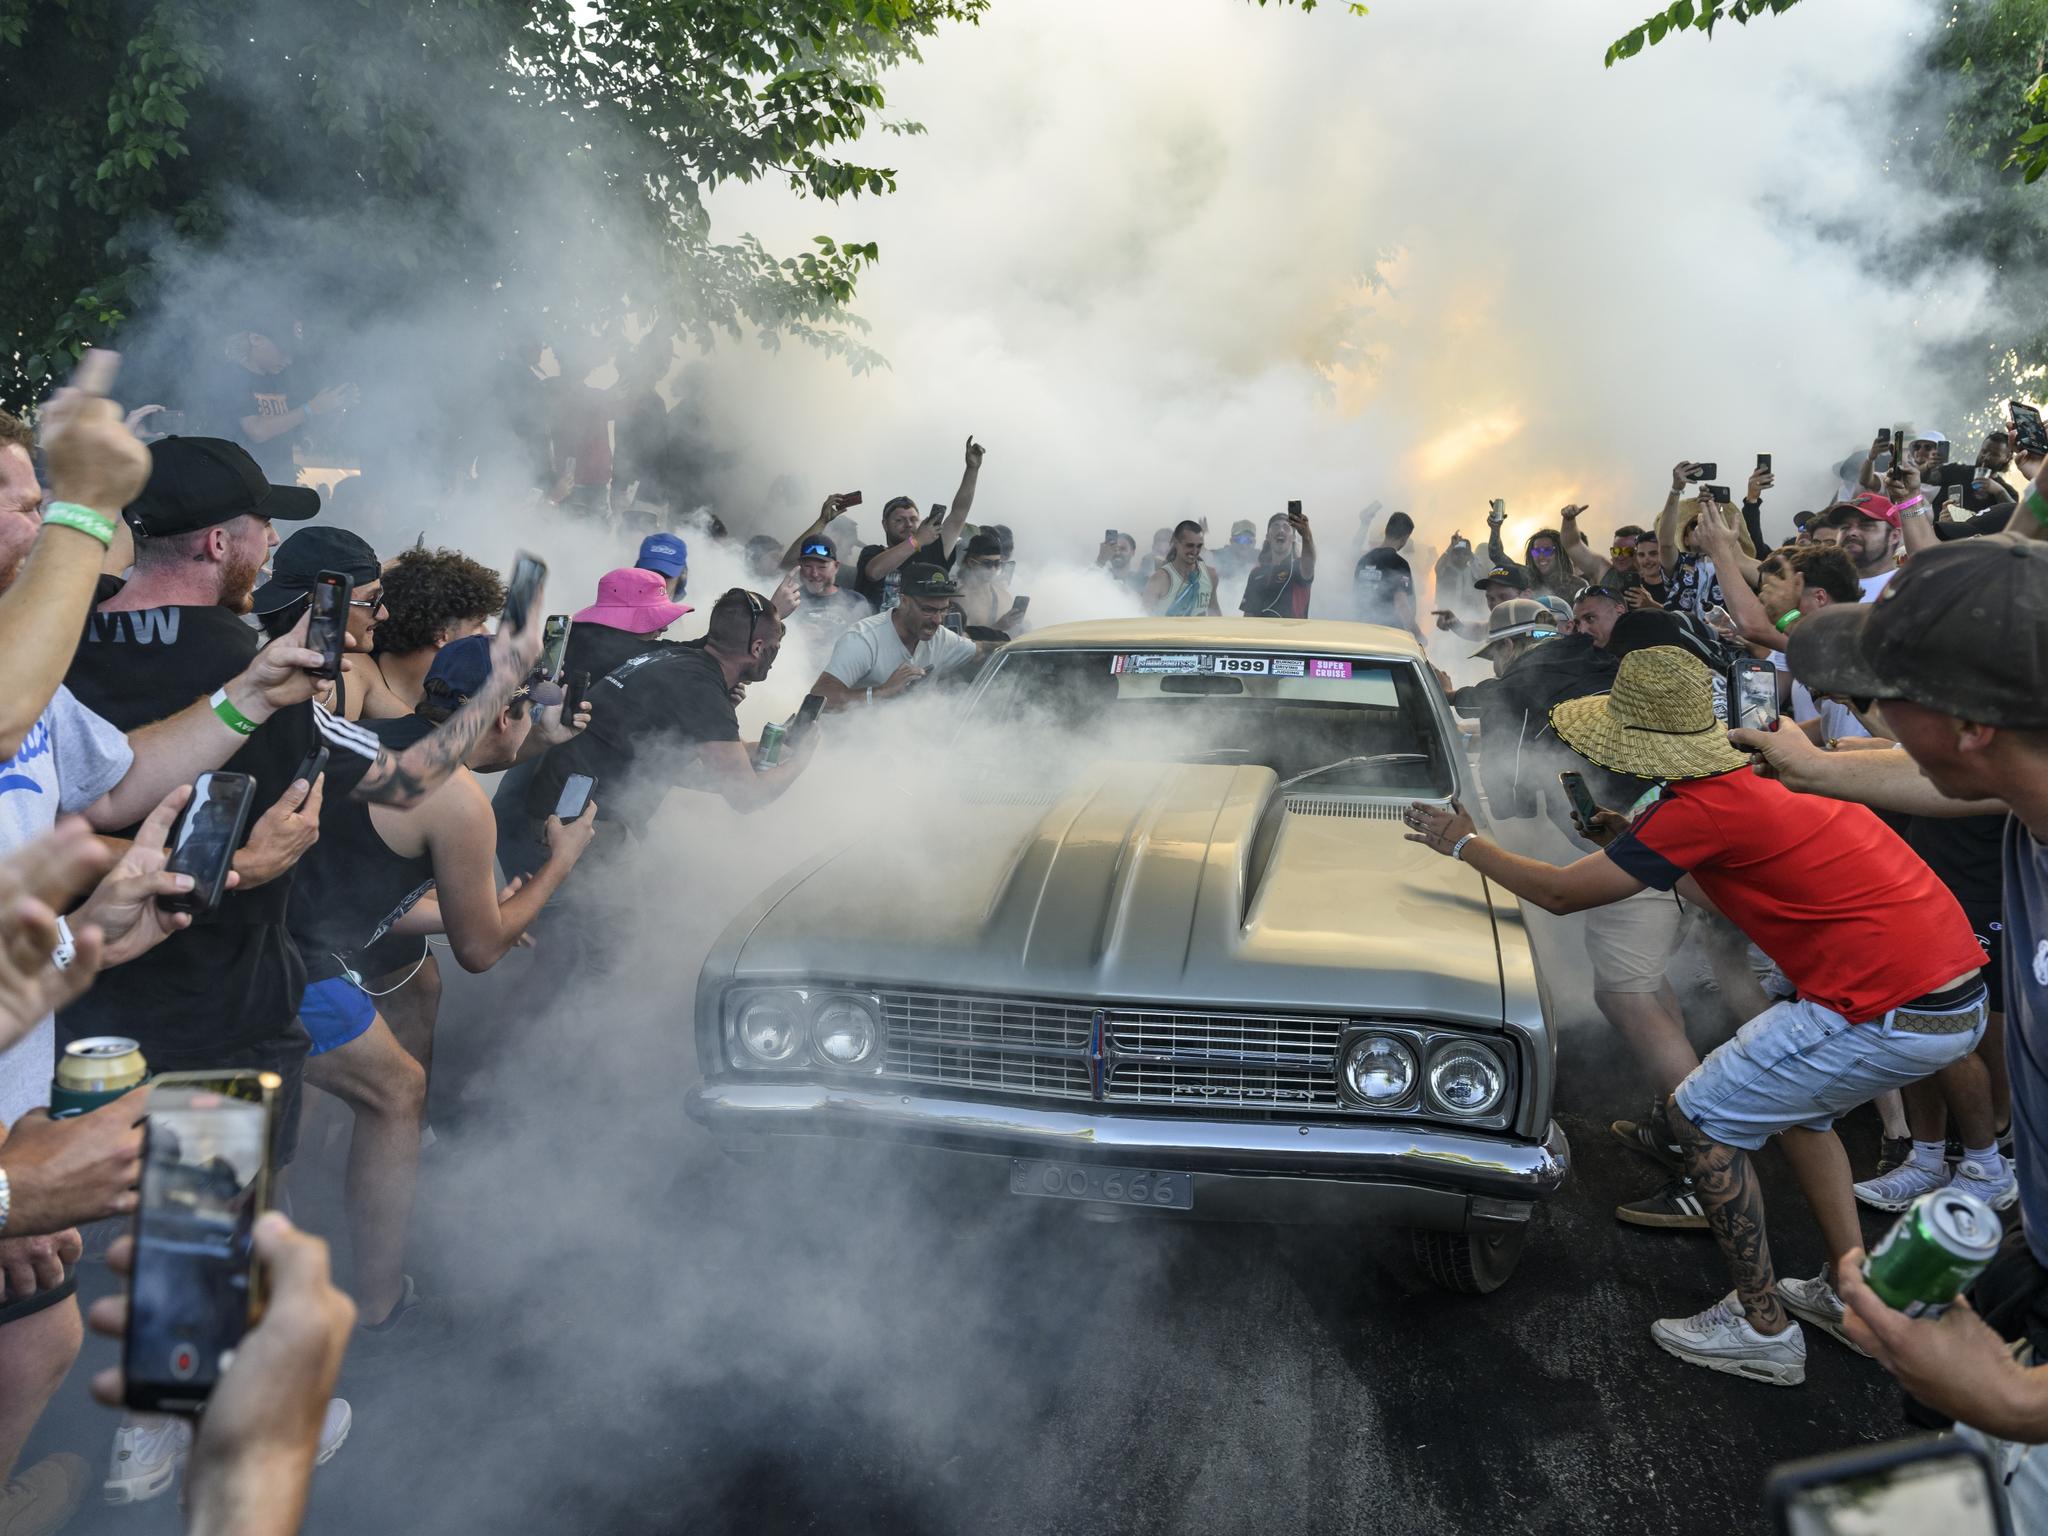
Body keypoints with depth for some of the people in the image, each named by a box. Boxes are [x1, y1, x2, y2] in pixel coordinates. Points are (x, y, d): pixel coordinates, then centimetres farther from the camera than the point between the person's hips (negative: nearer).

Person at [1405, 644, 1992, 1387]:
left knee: (1699, 1118, 3)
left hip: (1894, 1011, -10)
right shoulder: (1750, 777, 11)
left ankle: (1763, 1330, 13)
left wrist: (1465, 843, 6)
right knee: (1792, 1098, 30)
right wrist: (1632, 840, 16)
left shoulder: (1703, 808, -15)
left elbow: (1560, 892, -9)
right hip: (1956, 985, 10)